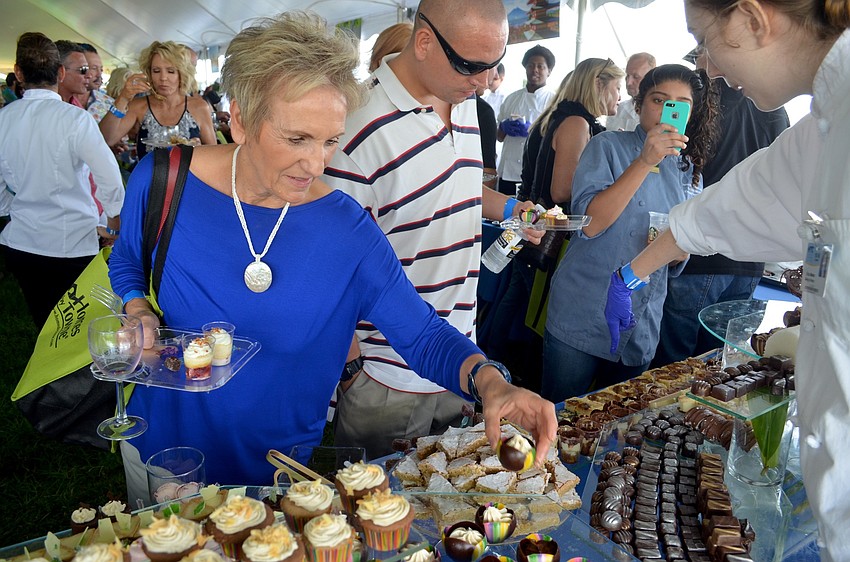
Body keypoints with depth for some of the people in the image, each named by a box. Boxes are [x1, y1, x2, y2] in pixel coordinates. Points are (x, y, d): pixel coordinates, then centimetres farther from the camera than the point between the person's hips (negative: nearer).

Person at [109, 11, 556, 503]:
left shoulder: (348, 230, -20)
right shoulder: (162, 181, -16)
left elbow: (424, 334, -18)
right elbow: (128, 262, 5)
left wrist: (491, 382, -37)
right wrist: (140, 314, -15)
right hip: (163, 442, 2)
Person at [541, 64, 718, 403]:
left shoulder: (689, 173, 10)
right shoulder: (608, 147, -4)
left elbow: (677, 265, 17)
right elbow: (589, 222, -20)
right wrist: (645, 162, -24)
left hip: (641, 332, 5)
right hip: (582, 321, -4)